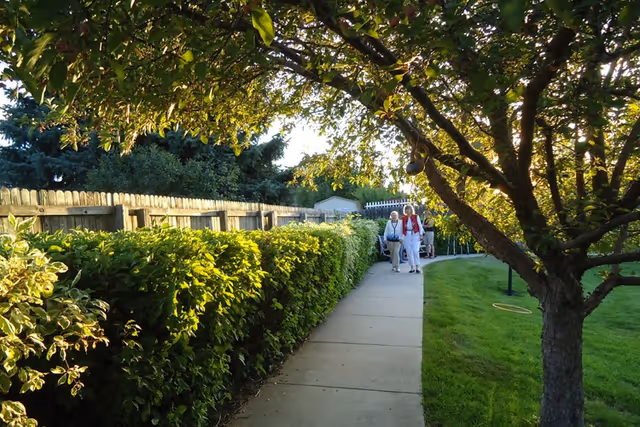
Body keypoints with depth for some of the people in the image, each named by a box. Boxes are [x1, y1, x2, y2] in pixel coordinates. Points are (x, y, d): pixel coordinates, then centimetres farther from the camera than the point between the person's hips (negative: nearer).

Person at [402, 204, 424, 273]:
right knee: (409, 252, 3)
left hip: (415, 235, -3)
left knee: (415, 251, -14)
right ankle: (412, 267, 12)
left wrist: (421, 235, -4)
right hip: (407, 236, 3)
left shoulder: (416, 217, 3)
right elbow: (402, 228, 10)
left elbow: (420, 226, 3)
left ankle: (417, 267, -9)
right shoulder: (403, 218, 9)